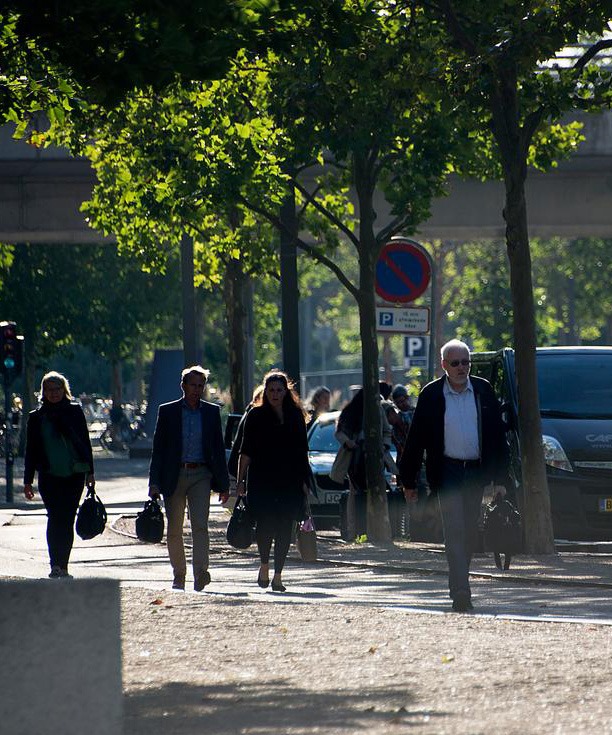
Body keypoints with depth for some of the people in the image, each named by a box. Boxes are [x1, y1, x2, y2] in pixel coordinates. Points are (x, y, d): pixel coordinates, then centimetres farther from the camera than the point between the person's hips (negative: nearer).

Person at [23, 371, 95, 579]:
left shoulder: (74, 411, 7)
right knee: (55, 518, -14)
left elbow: (85, 442, 9)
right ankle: (56, 564, -18)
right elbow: (31, 450, 10)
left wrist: (89, 472, 5)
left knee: (67, 520, 2)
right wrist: (28, 481, 7)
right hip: (49, 476, -1)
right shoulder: (37, 417, 7)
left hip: (74, 475, 1)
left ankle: (62, 566, 10)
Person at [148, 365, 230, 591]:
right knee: (174, 530, 6)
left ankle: (200, 573, -26)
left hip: (201, 475, -1)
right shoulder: (167, 411, 5)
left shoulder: (212, 412, 9)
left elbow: (218, 449, 11)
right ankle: (179, 575, 19)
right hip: (174, 476, 1)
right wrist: (155, 483, -4)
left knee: (200, 524, -16)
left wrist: (223, 484, 7)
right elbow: (158, 449, 3)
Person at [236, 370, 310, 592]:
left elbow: (302, 451, 14)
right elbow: (246, 451, 3)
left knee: (285, 528, -1)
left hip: (290, 482, 2)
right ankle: (264, 566, 10)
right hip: (262, 480, -2)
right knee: (265, 524, -11)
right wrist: (240, 479, -3)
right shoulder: (256, 415, 5)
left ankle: (278, 575, 5)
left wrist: (304, 481, 9)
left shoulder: (295, 416, 11)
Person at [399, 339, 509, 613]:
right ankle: (461, 593, -19)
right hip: (447, 472, -3)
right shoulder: (431, 395, -2)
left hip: (476, 471, 3)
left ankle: (458, 586, 27)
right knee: (455, 531, -13)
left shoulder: (483, 390, 4)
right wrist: (408, 481, 1)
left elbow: (498, 435, 6)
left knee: (469, 533, 10)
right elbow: (415, 439, 2)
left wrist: (500, 479, 2)